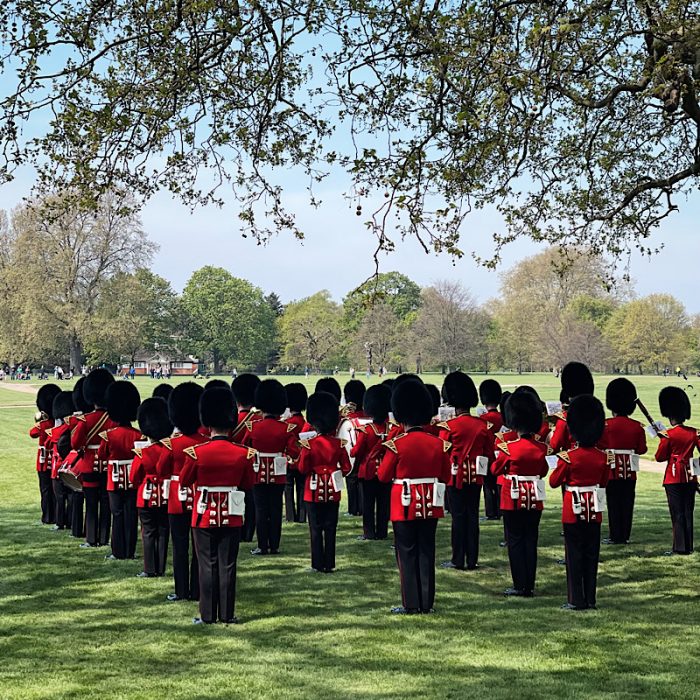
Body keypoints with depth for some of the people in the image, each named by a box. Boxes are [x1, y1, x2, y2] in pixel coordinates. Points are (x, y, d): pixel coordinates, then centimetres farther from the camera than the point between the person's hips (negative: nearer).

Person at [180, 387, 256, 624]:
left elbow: (184, 481, 2)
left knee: (207, 565, 6)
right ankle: (227, 615, 11)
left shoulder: (196, 453, -12)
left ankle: (208, 615, 9)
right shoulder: (243, 453, -7)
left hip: (204, 515, -1)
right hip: (232, 516, 1)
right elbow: (248, 485, 4)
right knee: (227, 565, 8)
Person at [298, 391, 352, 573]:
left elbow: (303, 469, -9)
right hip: (333, 491, 2)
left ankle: (318, 565, 8)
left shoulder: (309, 444, -13)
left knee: (316, 529, 6)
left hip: (314, 491, -2)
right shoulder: (339, 444, -5)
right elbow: (346, 468, -1)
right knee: (330, 529, 9)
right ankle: (329, 564, 11)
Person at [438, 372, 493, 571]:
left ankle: (458, 560, 5)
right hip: (476, 477, 4)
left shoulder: (449, 426, -11)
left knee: (458, 517, 1)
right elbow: (489, 453, 8)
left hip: (456, 477, -4)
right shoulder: (482, 425, 2)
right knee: (472, 516, 8)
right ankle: (472, 560, 10)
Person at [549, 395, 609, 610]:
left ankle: (576, 600, 3)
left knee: (574, 555, 2)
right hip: (594, 511, 4)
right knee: (591, 555, 10)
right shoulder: (602, 457, -2)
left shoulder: (568, 457, -14)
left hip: (574, 510, -4)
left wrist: (560, 462, 8)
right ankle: (590, 600, 13)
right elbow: (603, 482, 11)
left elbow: (554, 482, -5)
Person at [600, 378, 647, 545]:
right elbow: (642, 450, 3)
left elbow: (599, 446, -6)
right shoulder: (637, 426, 0)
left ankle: (615, 536, 4)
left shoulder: (606, 425, -10)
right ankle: (625, 536, 11)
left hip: (613, 469, -3)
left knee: (613, 503, 2)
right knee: (627, 503, 8)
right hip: (630, 470, 3)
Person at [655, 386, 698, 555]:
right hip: (690, 477, 5)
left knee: (677, 513, -1)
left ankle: (680, 547, -2)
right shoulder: (694, 433, 2)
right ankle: (688, 546, 13)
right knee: (688, 512, 9)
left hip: (674, 478, -5)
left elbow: (660, 457, -6)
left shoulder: (668, 435, -11)